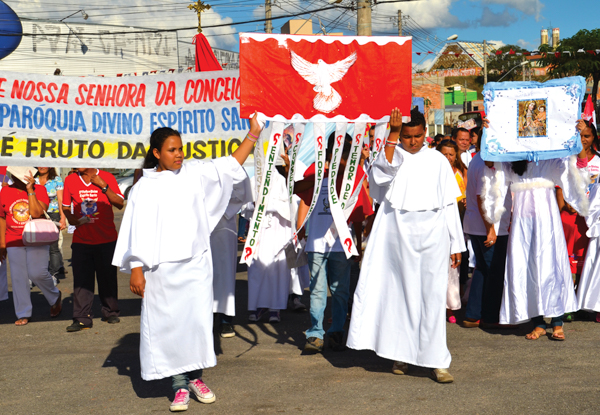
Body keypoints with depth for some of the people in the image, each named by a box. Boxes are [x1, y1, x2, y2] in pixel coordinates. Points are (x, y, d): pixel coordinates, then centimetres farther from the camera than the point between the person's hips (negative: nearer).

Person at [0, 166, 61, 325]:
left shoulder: (39, 190, -2)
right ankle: (23, 314, 12)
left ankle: (55, 297, 15)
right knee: (18, 278, 1)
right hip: (14, 242, 3)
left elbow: (36, 213, -16)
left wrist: (30, 190, -18)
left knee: (37, 273, -13)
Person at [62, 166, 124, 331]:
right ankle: (82, 318, 1)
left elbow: (120, 204, -6)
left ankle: (110, 312, 23)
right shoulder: (70, 180, 5)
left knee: (108, 277, 7)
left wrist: (104, 186, -15)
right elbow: (65, 206, 14)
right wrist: (70, 218, -7)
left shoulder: (107, 177, -1)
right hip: (81, 240, 1)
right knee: (81, 279, -3)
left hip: (106, 239, -1)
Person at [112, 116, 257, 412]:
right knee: (168, 323, 0)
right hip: (161, 267, -1)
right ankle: (180, 385, 9)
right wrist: (136, 270, -2)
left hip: (195, 263, 1)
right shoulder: (145, 188, 3)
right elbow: (137, 231, 3)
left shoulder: (194, 173, 7)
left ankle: (195, 377, 14)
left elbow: (230, 165, 9)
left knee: (198, 319, -2)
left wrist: (253, 135, 4)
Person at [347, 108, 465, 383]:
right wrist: (393, 133, -25)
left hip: (433, 235, 1)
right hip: (398, 233, -1)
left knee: (432, 296, -2)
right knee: (400, 293, 4)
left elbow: (449, 204, 12)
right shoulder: (393, 155, 5)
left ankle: (436, 361, 1)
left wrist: (456, 244, 10)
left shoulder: (438, 161, 11)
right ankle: (400, 354, 16)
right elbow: (383, 170, -21)